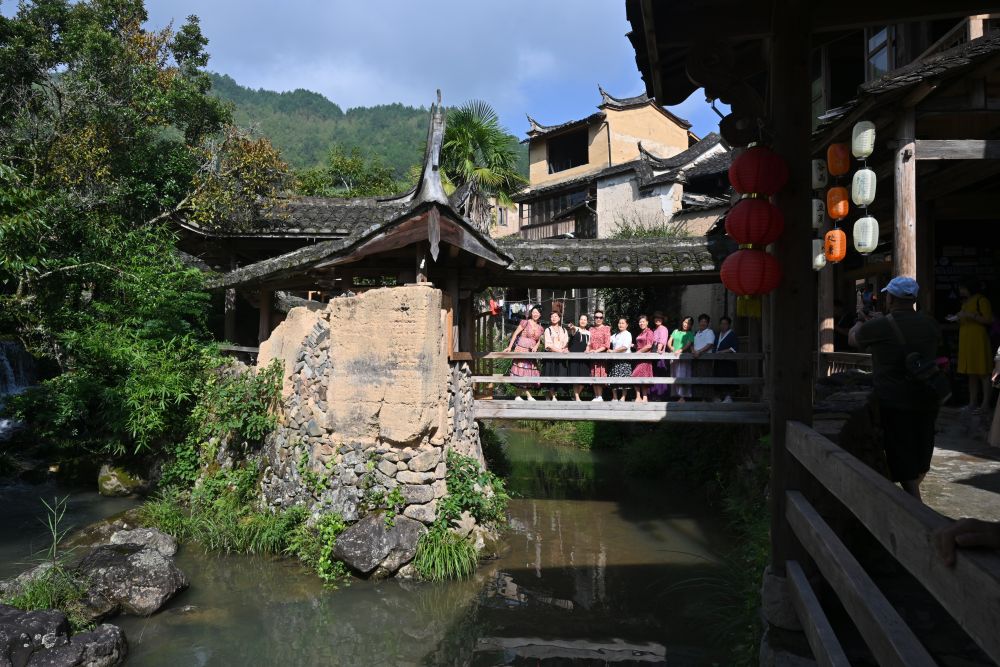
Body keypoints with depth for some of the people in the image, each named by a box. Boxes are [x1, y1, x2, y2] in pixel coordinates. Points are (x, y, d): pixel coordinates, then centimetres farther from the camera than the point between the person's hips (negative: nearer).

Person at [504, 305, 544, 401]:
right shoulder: (525, 322, -2)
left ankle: (529, 395, 9)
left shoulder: (540, 328, 13)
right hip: (521, 349, -5)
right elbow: (515, 334, -3)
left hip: (531, 352, 6)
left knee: (529, 372, 4)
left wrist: (536, 346, -3)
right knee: (521, 371, -10)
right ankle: (518, 395, -6)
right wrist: (510, 347, -8)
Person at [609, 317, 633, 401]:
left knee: (624, 378, -7)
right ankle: (614, 397, 10)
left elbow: (625, 347, -13)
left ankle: (623, 397, 0)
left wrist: (613, 351, -11)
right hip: (615, 359, 6)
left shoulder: (627, 334, -2)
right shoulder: (615, 335, 20)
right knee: (613, 378, 2)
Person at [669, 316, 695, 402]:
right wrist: (671, 348, -9)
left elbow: (689, 344, -9)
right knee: (675, 378, 4)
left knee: (682, 377, -11)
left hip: (684, 357, -4)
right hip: (674, 357, 4)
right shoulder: (676, 331, 17)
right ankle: (677, 395, 9)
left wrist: (681, 350, -25)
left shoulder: (690, 334, 5)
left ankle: (682, 397, -11)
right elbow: (669, 342, 12)